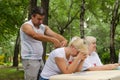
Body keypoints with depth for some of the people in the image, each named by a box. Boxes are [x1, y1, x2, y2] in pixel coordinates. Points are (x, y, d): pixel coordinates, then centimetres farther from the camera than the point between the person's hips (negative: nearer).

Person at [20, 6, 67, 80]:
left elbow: (55, 34, -5)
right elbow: (36, 36, -31)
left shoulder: (44, 27, 10)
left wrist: (64, 40, -27)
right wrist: (53, 40, -41)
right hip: (30, 60, -7)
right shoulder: (26, 26, -12)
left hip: (40, 59, 7)